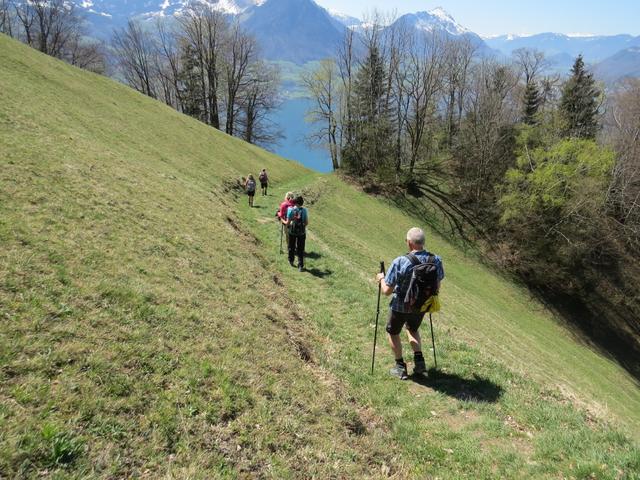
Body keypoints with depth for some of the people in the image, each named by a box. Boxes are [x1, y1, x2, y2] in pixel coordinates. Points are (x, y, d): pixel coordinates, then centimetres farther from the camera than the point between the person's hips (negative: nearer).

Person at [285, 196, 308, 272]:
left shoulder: (290, 209, -10)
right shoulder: (304, 210, -8)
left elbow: (288, 222, -10)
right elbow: (307, 223, -6)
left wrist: (284, 222, 11)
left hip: (292, 231, 0)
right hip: (301, 232, 0)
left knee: (291, 247, 20)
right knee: (300, 249, 6)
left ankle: (291, 261, 36)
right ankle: (300, 266, 3)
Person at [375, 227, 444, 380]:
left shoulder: (400, 262, -29)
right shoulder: (436, 260, -16)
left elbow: (387, 291, -21)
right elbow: (437, 287, 0)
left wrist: (381, 279, -1)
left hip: (401, 306, -4)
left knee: (393, 332, 24)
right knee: (413, 329, 33)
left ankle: (400, 367, 28)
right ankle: (419, 361, 23)